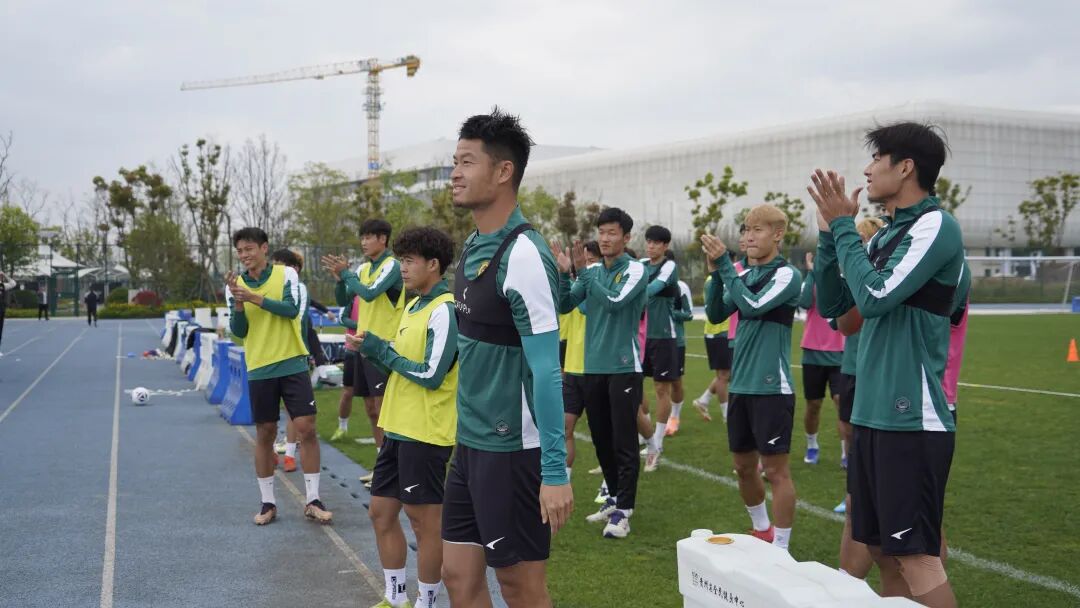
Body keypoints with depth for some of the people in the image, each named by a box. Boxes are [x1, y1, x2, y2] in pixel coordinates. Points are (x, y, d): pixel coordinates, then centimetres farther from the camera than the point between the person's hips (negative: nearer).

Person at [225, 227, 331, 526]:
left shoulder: (286, 274, -3)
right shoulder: (235, 285, 4)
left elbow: (292, 309, -17)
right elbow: (239, 331, 0)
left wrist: (255, 297, -24)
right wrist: (238, 303, -17)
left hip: (293, 364, -2)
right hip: (260, 369, 2)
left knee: (306, 428, -4)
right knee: (265, 434, 7)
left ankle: (313, 501, 5)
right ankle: (268, 502, 17)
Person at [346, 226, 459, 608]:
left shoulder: (444, 310, -15)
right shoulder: (413, 306, 15)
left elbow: (431, 375, -21)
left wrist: (381, 351, -12)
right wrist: (372, 348, 0)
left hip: (426, 433, -10)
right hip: (398, 428, 10)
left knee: (425, 522, 1)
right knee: (381, 513, 15)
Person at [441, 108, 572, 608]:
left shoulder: (522, 255, -19)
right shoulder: (473, 246, 8)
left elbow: (546, 371, -21)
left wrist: (555, 471, -22)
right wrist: (467, 436, 19)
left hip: (511, 449, -8)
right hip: (471, 442, 8)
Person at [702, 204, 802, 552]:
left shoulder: (787, 274, -10)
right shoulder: (744, 275, 11)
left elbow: (753, 306, -23)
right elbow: (716, 315, 3)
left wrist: (724, 265, -19)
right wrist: (717, 273, -10)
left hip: (771, 388, -7)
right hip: (741, 386, 7)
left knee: (776, 470, -3)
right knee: (744, 466, 15)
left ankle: (781, 548, 5)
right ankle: (762, 531, 33)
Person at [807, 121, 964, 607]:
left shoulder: (936, 226, -12)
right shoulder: (887, 235, 14)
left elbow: (874, 298, -20)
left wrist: (843, 224, -11)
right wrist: (831, 232, 6)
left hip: (911, 418, -9)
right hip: (873, 414, 9)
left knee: (916, 556, -8)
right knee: (882, 550, 12)